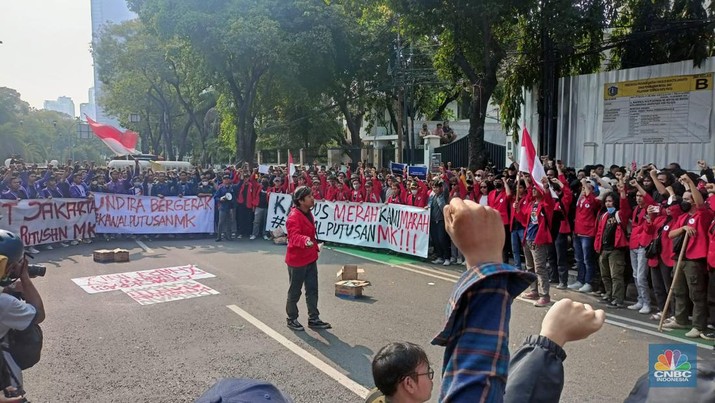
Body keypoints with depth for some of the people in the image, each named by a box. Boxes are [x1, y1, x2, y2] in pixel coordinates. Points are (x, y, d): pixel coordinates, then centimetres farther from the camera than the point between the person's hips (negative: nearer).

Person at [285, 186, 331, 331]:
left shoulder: (308, 213, 8)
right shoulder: (294, 216, -22)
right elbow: (294, 235, -37)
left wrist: (315, 246, 23)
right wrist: (305, 241, -56)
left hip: (310, 258, 9)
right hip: (297, 260, -9)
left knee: (312, 290, 13)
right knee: (295, 291, 7)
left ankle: (313, 319, 23)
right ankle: (291, 319, 24)